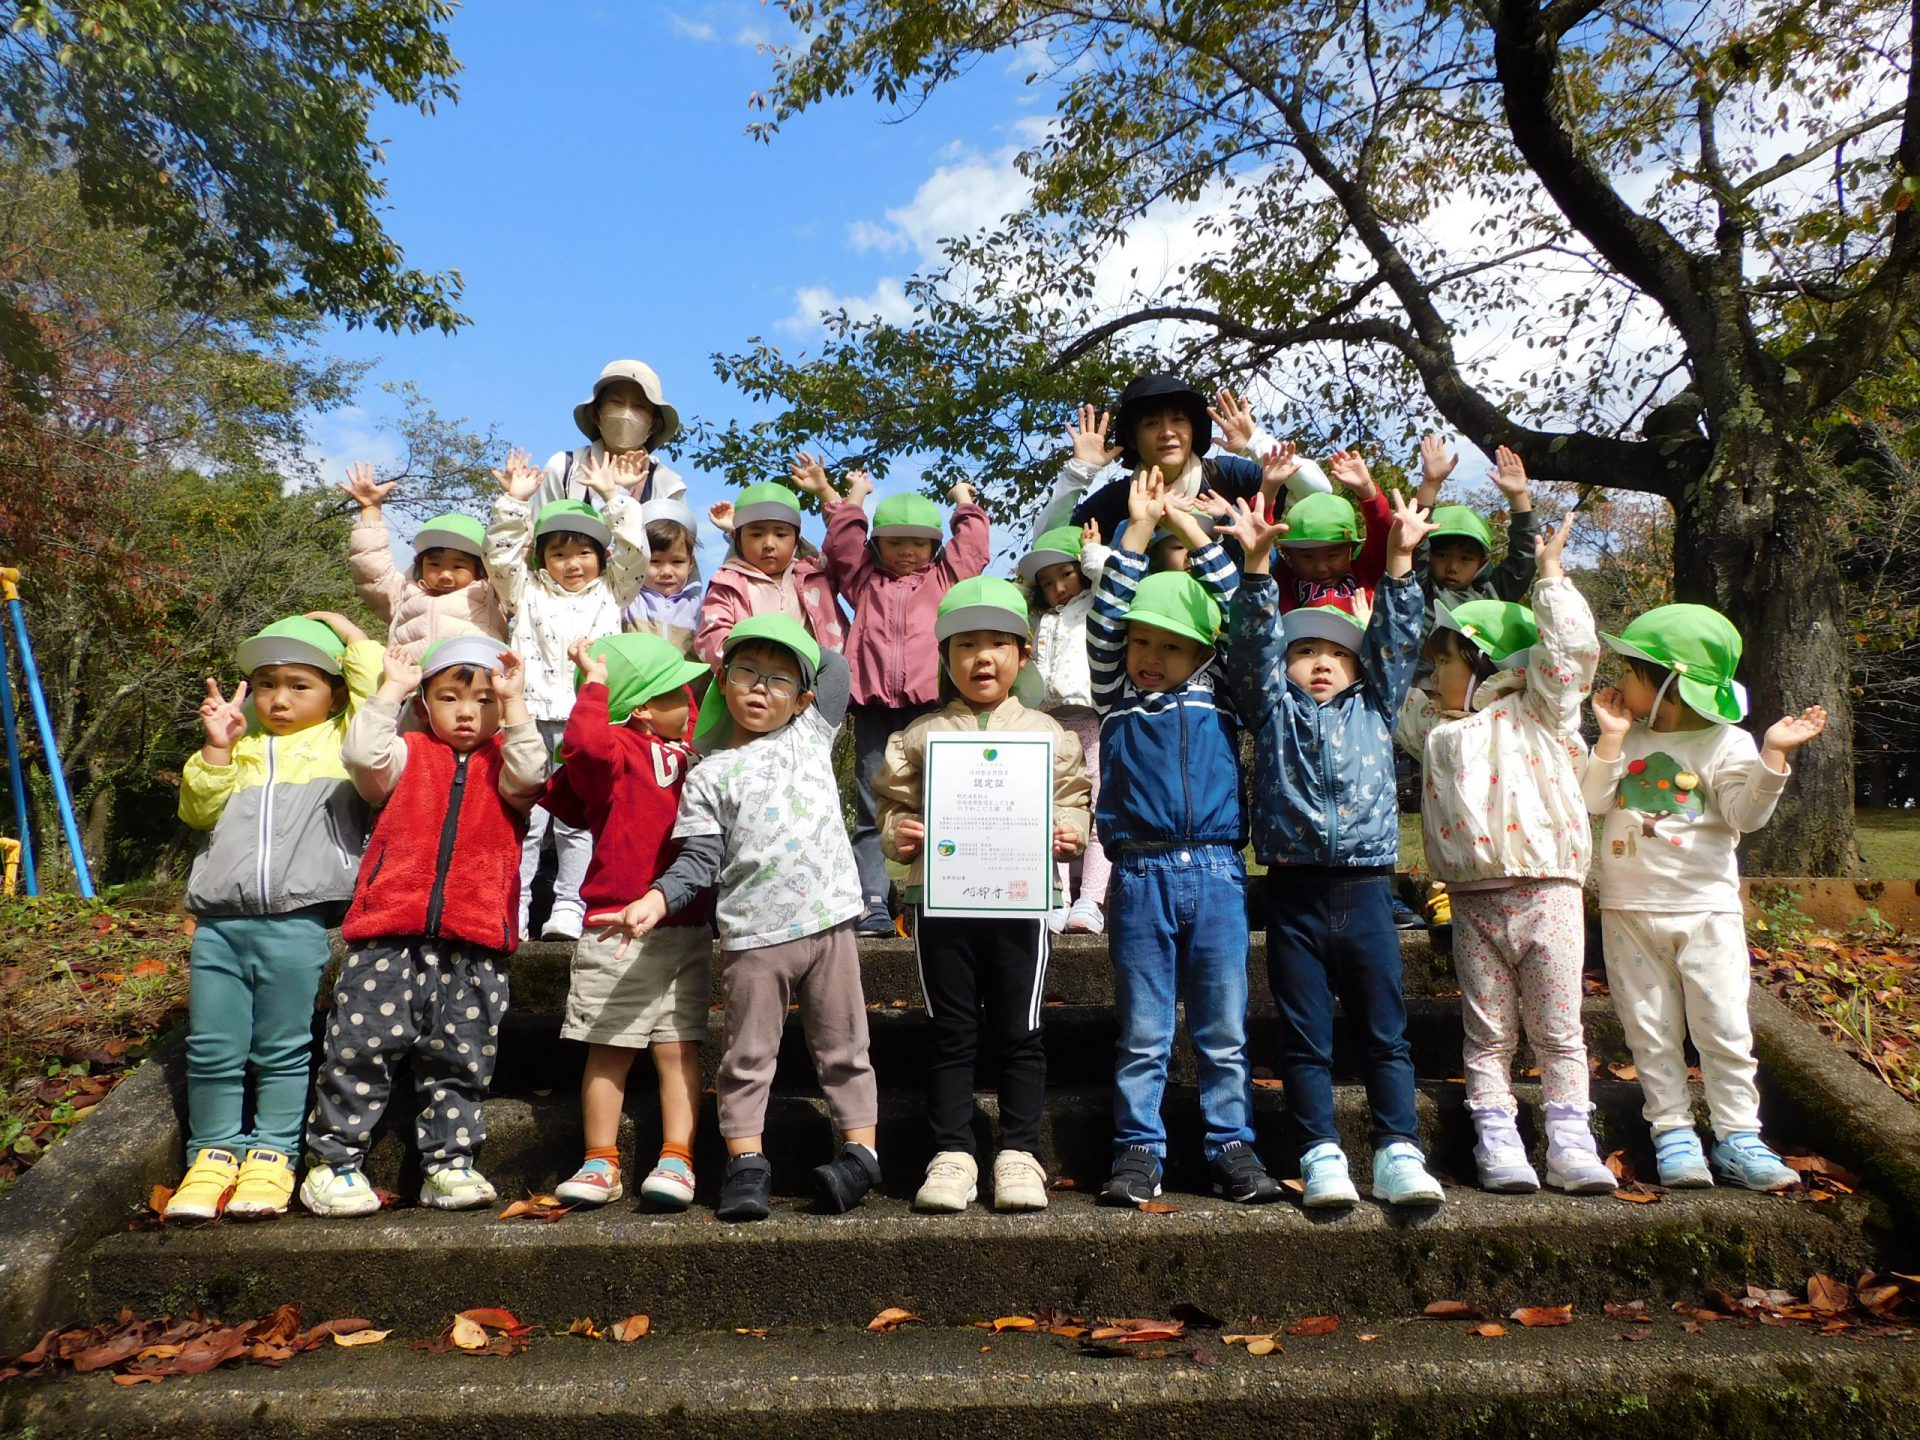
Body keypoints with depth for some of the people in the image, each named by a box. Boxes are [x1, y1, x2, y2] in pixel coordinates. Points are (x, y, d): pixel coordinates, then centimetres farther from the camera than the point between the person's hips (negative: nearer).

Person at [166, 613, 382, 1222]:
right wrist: (216, 748, 2)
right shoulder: (242, 745, 21)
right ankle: (214, 1152, 19)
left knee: (283, 1052, 3)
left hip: (297, 925, -4)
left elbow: (380, 691, -3)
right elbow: (201, 809, 15)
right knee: (211, 1050, 6)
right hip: (219, 924, 4)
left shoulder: (343, 738, 10)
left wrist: (348, 633, 9)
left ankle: (272, 1155, 14)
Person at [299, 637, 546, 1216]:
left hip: (474, 943, 1)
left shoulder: (502, 763, 13)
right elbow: (363, 756, -7)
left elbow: (527, 776, -10)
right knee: (360, 1046, -1)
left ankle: (449, 1162, 18)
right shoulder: (408, 755, 13)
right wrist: (390, 690, -4)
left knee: (459, 1059, 8)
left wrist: (514, 702, -10)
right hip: (388, 935, 0)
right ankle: (334, 1159, 13)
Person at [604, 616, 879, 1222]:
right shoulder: (709, 775, 6)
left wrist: (794, 651, 24)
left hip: (828, 921, 1)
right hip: (753, 936, -1)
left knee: (843, 1046, 9)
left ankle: (860, 1150, 17)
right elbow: (699, 860, 0)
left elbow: (835, 665, 21)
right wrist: (656, 900, -15)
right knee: (747, 1056, 6)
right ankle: (746, 1164, 15)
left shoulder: (811, 736, 11)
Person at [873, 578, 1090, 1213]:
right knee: (950, 1034, 6)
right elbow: (894, 800, 10)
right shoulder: (920, 736, 8)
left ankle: (1019, 1153, 16)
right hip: (942, 899, 0)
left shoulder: (1046, 733, 8)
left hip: (1021, 897, 0)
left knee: (1020, 1032, 5)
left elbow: (1071, 801, 9)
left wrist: (1068, 833, -11)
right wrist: (899, 833, -10)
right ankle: (952, 1155, 15)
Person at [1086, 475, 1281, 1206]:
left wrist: (1190, 528, 6)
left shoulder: (1218, 697, 10)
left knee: (1225, 1030, 7)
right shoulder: (1117, 698, 9)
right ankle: (1138, 1151, 14)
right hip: (1140, 877, 0)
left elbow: (1241, 609, 5)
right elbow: (1104, 617, 0)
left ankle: (1232, 1147, 17)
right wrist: (1139, 529, -1)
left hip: (1216, 873, 1)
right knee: (1142, 1033, 5)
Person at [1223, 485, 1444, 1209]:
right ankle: (1321, 1155, 11)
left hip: (1364, 891, 2)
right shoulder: (1274, 709, 10)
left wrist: (1399, 559, -5)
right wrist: (1257, 561, -15)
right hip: (1294, 895, -1)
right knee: (1304, 1037, 4)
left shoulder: (1373, 709, 15)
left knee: (1386, 1033, 5)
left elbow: (1396, 640, 6)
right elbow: (1252, 642, -2)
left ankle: (1398, 1153, 11)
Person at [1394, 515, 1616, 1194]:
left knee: (1558, 1030, 3)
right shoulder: (1433, 725, 16)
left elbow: (1571, 648, -6)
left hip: (1545, 894, -3)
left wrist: (1550, 570, 1)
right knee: (1488, 1032, 5)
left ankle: (1570, 1144, 10)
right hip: (1472, 902, 4)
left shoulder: (1536, 711, 4)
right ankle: (1497, 1142, 10)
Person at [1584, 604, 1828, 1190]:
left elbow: (1747, 814, -15)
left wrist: (1772, 753, -26)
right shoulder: (1628, 738, 6)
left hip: (1706, 907, -3)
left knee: (1723, 1029, -1)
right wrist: (1611, 738, -10)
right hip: (1628, 910, 3)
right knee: (1651, 1031, 6)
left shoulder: (1726, 743, -5)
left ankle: (1737, 1137, 9)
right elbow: (1593, 802, -3)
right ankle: (1672, 1132, 13)